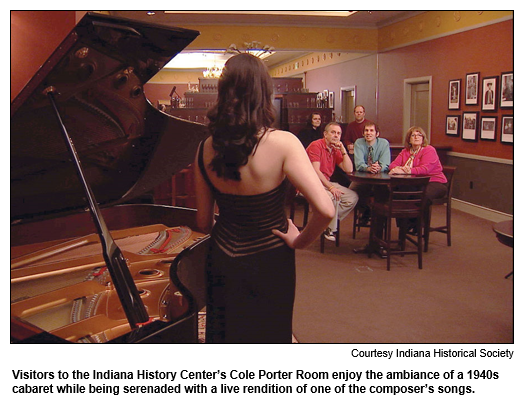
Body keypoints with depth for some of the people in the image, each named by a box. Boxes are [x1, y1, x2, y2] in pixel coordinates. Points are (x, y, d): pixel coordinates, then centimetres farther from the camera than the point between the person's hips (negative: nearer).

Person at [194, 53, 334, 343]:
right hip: (268, 264, -3)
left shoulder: (206, 149, -11)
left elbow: (203, 222, -3)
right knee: (268, 336, 20)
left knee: (225, 337, 23)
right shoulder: (282, 143, -22)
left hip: (223, 261, 3)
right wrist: (300, 241, -10)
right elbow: (325, 210, -28)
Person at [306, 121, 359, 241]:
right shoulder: (316, 146, -12)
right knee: (333, 196, -33)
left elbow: (349, 170, 4)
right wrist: (331, 187, -29)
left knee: (353, 197, -4)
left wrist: (343, 150, -4)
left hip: (326, 183, 8)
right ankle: (331, 230, -12)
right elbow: (315, 171, -21)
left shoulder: (336, 150, 12)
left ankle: (330, 223, -4)